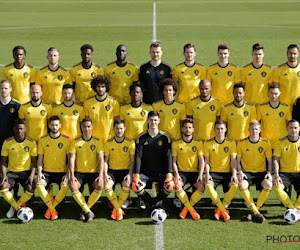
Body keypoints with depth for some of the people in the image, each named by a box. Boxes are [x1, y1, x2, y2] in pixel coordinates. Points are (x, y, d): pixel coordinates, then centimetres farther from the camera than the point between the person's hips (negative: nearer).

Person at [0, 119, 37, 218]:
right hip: (12, 172, 1)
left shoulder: (31, 142, -4)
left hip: (26, 171, -1)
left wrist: (32, 175, -13)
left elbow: (34, 161, 1)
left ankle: (15, 207, 1)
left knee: (30, 190, -27)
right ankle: (19, 208, -8)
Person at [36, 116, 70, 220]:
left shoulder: (66, 139, 1)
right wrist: (39, 172, -7)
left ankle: (50, 208, -11)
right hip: (47, 171, 1)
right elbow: (40, 158, 8)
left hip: (62, 172, -1)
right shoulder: (42, 139, 6)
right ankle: (53, 210, -19)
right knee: (39, 184, -29)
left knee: (65, 186, -31)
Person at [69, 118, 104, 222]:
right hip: (79, 173, 0)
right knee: (72, 186, -30)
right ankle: (88, 212, -22)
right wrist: (72, 175, -15)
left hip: (93, 172, 0)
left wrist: (100, 175, -16)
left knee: (100, 186, -30)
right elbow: (72, 159, -2)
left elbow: (101, 159, -3)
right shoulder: (75, 142, 3)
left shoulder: (97, 141, 3)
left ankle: (85, 210, -12)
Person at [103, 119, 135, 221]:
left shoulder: (130, 142, 0)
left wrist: (130, 174, -13)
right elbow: (105, 160, 5)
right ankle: (119, 210, -15)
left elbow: (132, 161, 1)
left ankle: (116, 209, -12)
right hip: (112, 170, 1)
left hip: (125, 170, -1)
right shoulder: (108, 143, 3)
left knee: (127, 186, -32)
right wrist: (105, 174, -10)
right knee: (107, 186, -29)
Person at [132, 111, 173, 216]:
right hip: (145, 172, 0)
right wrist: (136, 175, -15)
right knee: (135, 186, -27)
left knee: (170, 186, -29)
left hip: (161, 172, 0)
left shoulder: (165, 137, 2)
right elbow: (138, 157, -3)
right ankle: (157, 204, -1)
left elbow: (168, 156, -4)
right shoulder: (141, 138, 2)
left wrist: (169, 174, -17)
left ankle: (151, 204, 0)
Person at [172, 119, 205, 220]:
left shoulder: (198, 143, 3)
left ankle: (186, 209, -11)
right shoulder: (176, 143, 2)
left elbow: (201, 160, 1)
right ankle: (191, 210, -20)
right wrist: (176, 174, -12)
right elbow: (174, 161, 2)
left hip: (194, 172, 1)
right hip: (181, 171, -1)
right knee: (177, 186, -31)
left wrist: (200, 175, -11)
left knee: (201, 187, -27)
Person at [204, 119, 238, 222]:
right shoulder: (208, 143, 3)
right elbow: (206, 160, 3)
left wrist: (234, 174, -13)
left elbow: (233, 160, 1)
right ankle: (223, 211, -25)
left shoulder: (231, 143, 4)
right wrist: (207, 174, -12)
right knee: (208, 186, -32)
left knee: (235, 186, -29)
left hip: (227, 172, 1)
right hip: (213, 172, 0)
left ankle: (219, 209, -16)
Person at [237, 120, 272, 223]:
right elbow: (238, 160, 7)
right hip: (247, 172, -1)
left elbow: (270, 160, 6)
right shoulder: (242, 143, 1)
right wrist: (240, 171, -11)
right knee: (242, 185, -33)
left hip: (261, 172, 1)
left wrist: (269, 173, -10)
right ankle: (256, 213, -24)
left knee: (268, 185, -31)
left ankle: (254, 211, -17)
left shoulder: (265, 143, 2)